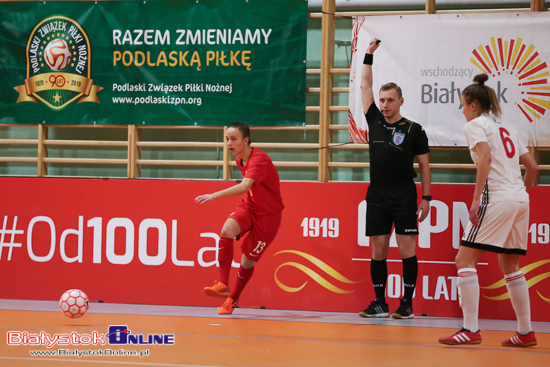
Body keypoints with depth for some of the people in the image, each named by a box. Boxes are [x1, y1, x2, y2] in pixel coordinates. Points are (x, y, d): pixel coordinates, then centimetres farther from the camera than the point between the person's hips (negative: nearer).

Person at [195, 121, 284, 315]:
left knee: (247, 261, 0)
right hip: (248, 207, 6)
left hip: (268, 215, -6)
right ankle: (223, 284, -29)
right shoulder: (240, 160, 2)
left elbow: (244, 187, -44)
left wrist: (214, 195, -53)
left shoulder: (259, 159, -27)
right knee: (227, 230, -27)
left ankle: (232, 299, 26)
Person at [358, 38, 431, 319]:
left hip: (404, 196, -4)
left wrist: (426, 198, -3)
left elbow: (424, 166, 2)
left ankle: (407, 304, 0)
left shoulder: (414, 130, 0)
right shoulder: (374, 121, 9)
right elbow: (365, 85, 13)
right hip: (377, 195, 4)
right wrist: (369, 55, 8)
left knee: (406, 248, -4)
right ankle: (380, 303, 11)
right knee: (378, 250, 5)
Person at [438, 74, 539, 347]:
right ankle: (526, 333, 16)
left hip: (496, 198, -8)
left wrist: (476, 198, -20)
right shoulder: (505, 129, 23)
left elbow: (485, 157, -17)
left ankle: (470, 330, -16)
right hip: (520, 200, 8)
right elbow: (532, 166, 22)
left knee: (465, 259, -6)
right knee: (509, 266, 16)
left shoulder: (475, 124, 0)